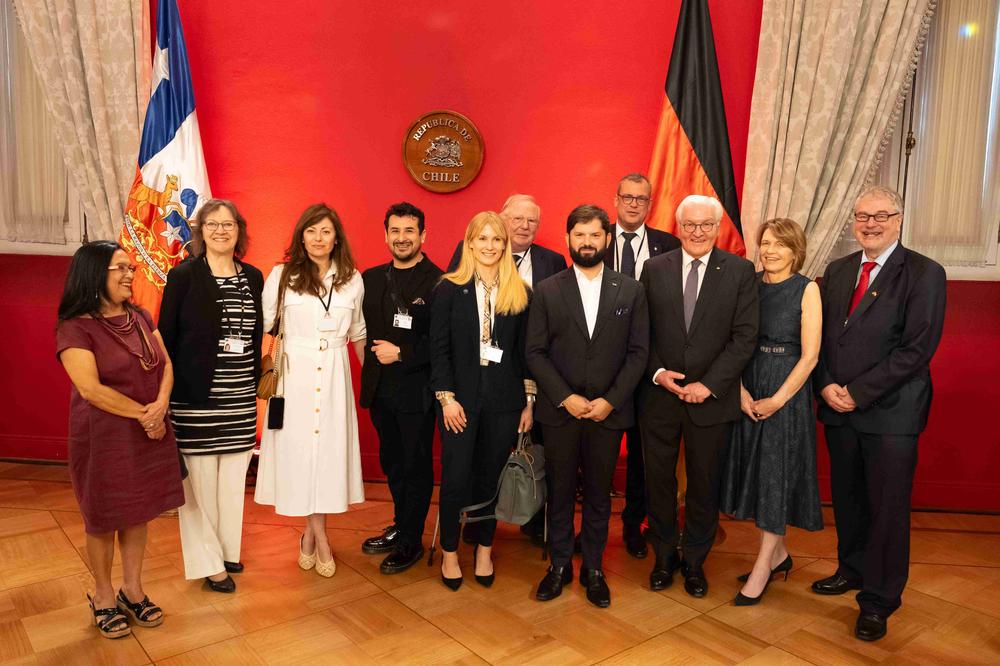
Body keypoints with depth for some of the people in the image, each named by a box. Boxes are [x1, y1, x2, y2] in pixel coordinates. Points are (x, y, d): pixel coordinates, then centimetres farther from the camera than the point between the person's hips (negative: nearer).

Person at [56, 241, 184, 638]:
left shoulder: (141, 318, 7)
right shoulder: (76, 328, -12)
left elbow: (166, 364, 2)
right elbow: (90, 388, -20)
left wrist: (160, 406, -15)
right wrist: (142, 413, -16)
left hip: (149, 435, 5)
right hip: (103, 437, -5)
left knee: (138, 513, 13)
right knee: (103, 519, 9)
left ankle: (133, 591, 28)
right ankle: (103, 597, 27)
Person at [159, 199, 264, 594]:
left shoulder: (253, 277, 8)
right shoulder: (183, 275, -5)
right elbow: (166, 336, -5)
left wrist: (256, 381, 10)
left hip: (240, 395, 4)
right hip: (197, 397, -4)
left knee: (234, 477, 13)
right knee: (200, 478, 4)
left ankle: (228, 549, 31)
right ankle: (208, 562, 18)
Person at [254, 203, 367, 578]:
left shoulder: (352, 280, 5)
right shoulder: (281, 275, -2)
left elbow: (358, 333, 13)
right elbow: (262, 325, 1)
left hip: (334, 377, 2)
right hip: (294, 375, -2)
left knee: (328, 449, 5)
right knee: (299, 449, 1)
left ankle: (310, 535, 22)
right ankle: (321, 539, 13)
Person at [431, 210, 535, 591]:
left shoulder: (519, 293, 4)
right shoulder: (449, 289, -1)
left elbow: (526, 352, 5)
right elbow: (439, 348, -3)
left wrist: (529, 402, 2)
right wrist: (447, 398, -9)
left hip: (503, 401, 2)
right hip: (460, 399, -1)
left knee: (491, 477, 11)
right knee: (455, 479, 3)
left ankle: (484, 550, 28)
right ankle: (449, 553, 22)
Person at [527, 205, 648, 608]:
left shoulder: (631, 291, 2)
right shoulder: (547, 291, 0)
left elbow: (638, 352, 0)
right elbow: (535, 352, -2)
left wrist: (610, 400, -10)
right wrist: (565, 397, -12)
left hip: (608, 411, 0)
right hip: (559, 410, 0)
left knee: (599, 494, 12)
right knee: (560, 491, 11)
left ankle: (593, 568, 28)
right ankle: (560, 565, 28)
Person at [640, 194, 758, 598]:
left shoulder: (740, 271, -2)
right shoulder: (655, 269, 3)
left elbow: (745, 337, -7)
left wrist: (709, 384, -14)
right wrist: (656, 372, -11)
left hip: (712, 397, -1)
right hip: (659, 395, 1)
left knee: (704, 485, 11)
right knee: (659, 481, 11)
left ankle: (695, 561, 31)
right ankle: (664, 556, 32)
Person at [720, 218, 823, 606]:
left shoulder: (806, 289, -7)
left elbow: (810, 355, -10)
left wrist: (777, 399, -13)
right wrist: (741, 390, -9)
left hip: (787, 392, -5)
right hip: (748, 391, 5)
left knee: (778, 475, 1)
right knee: (755, 471, 11)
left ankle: (762, 570, 12)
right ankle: (778, 554, 30)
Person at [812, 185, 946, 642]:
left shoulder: (924, 274, -8)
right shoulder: (837, 271, 10)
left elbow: (917, 349, -15)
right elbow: (820, 336, 9)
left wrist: (858, 392, -16)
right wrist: (827, 386, -6)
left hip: (890, 412, -5)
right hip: (839, 409, 5)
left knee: (887, 508, 4)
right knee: (847, 499, 17)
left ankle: (878, 599, 20)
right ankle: (852, 570, 37)